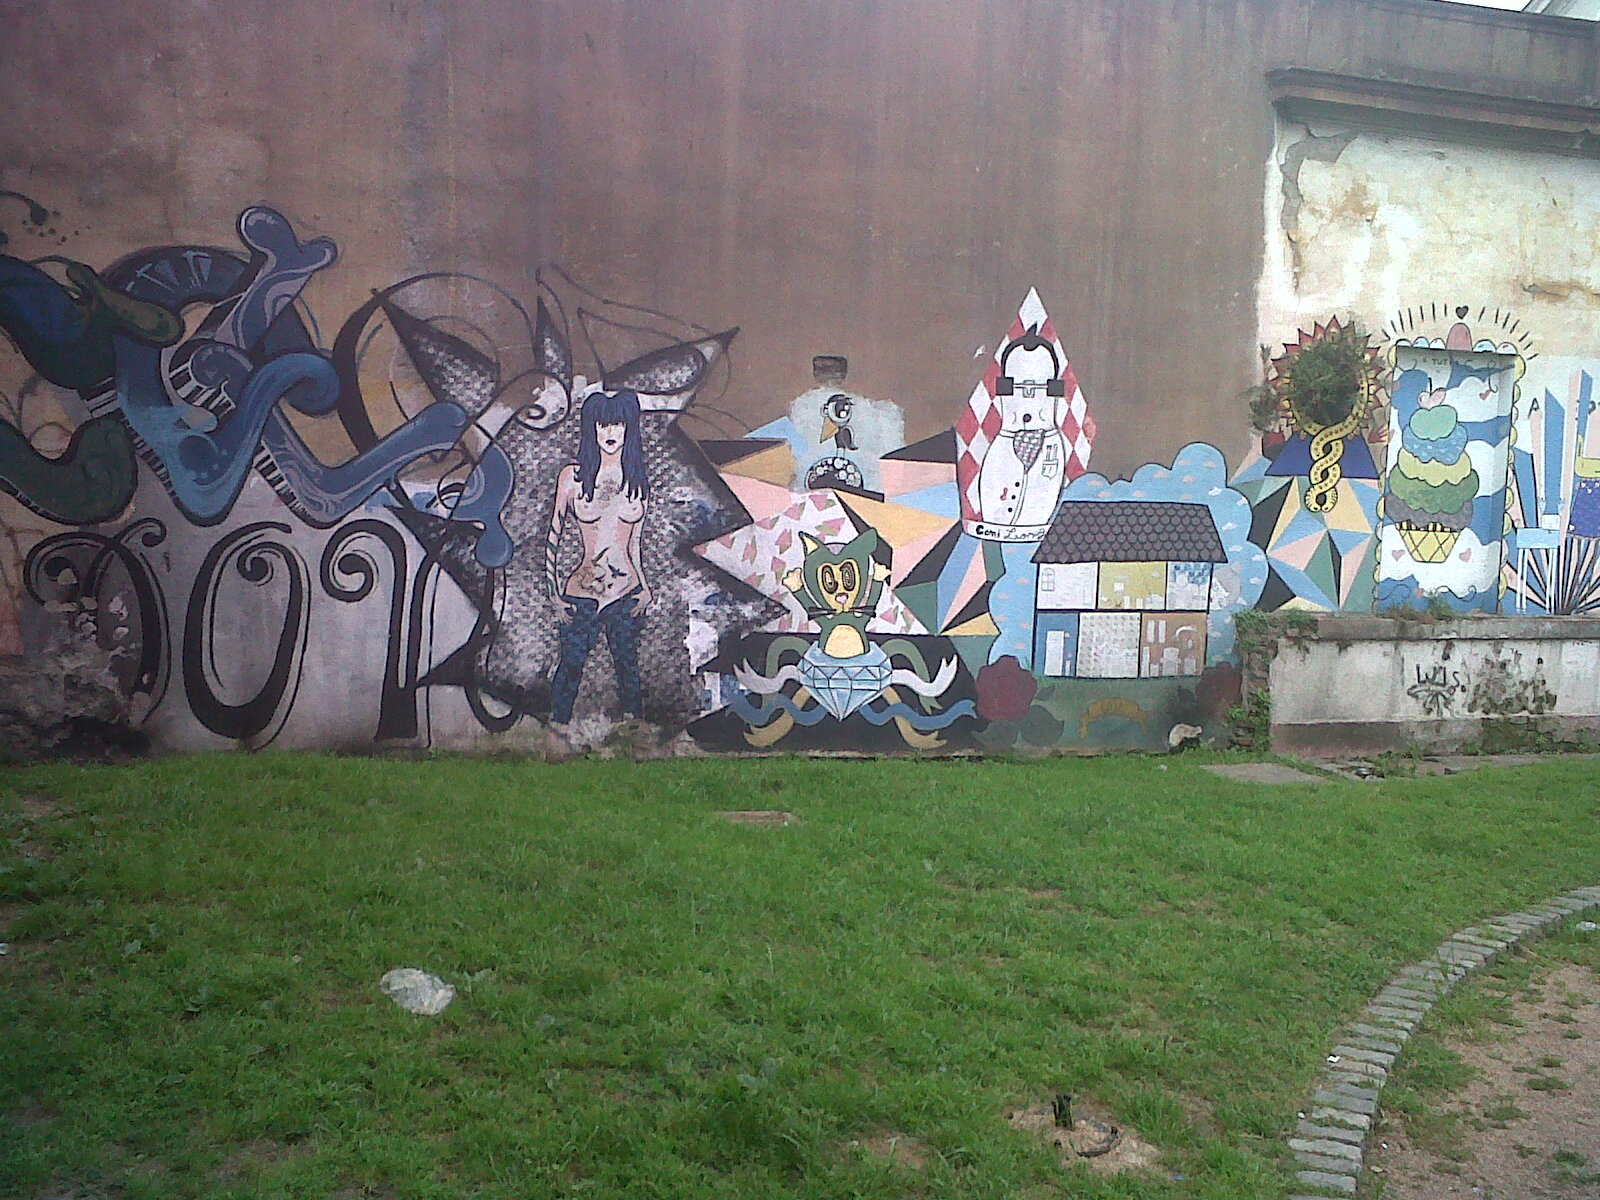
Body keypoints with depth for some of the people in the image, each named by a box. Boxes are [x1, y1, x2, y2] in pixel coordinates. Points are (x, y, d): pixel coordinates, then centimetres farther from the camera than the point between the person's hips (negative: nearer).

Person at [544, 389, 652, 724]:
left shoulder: (638, 479, 6)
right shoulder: (573, 476, -1)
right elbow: (553, 536, 3)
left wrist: (644, 587, 7)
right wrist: (552, 590, -2)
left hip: (628, 592, 2)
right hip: (582, 592, -2)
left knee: (627, 666, 10)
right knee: (571, 665, 4)